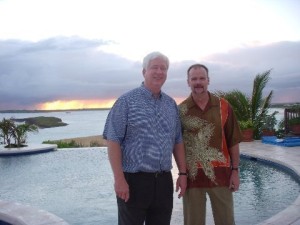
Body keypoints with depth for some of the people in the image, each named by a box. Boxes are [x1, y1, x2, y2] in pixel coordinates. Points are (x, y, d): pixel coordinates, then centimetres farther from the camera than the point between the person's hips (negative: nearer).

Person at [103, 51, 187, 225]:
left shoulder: (171, 104, 10)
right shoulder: (127, 101, -7)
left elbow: (178, 141, 14)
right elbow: (113, 141, -11)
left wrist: (183, 173, 9)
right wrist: (119, 179, -16)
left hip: (164, 181, 5)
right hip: (133, 180, -5)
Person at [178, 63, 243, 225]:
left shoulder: (223, 106, -1)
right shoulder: (181, 110, -2)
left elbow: (233, 142, 2)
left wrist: (235, 170, -1)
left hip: (220, 173, 1)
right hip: (192, 174, 0)